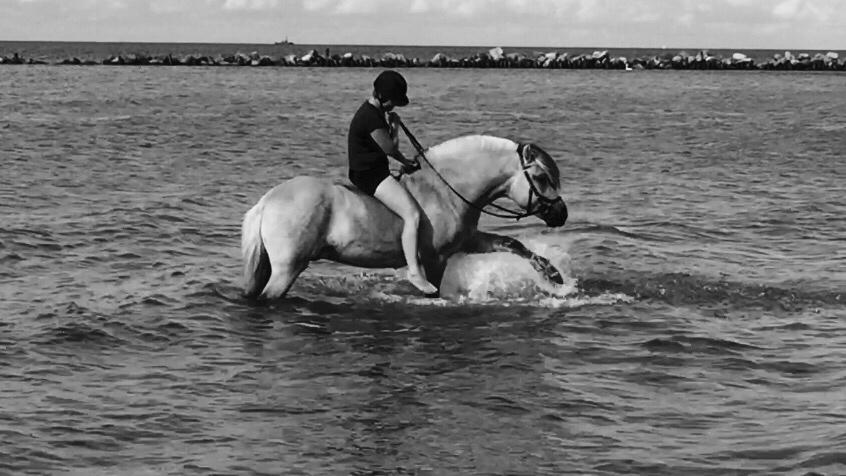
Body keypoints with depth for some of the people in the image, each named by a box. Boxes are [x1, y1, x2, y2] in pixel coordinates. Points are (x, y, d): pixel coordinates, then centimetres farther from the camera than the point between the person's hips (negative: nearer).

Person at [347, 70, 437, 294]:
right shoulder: (370, 117, -21)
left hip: (376, 171, 11)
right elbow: (389, 147, -15)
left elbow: (385, 146, 21)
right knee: (412, 214, -20)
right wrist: (394, 126, 0)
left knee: (418, 195, 22)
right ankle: (414, 271, -20)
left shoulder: (377, 111, 13)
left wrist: (405, 161, 8)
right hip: (369, 174, -11)